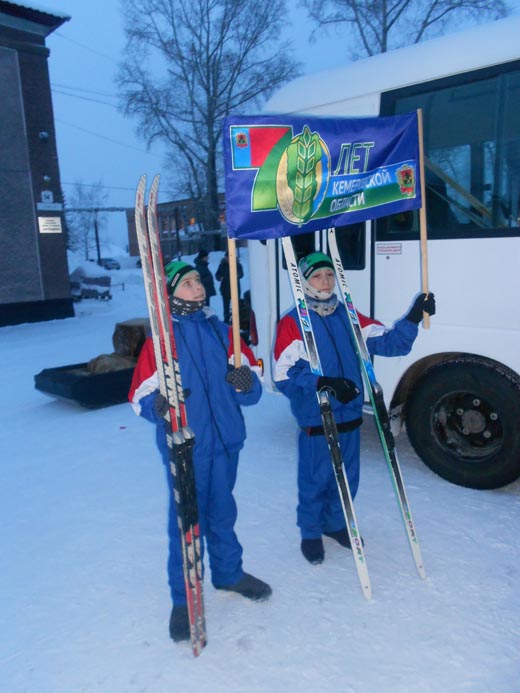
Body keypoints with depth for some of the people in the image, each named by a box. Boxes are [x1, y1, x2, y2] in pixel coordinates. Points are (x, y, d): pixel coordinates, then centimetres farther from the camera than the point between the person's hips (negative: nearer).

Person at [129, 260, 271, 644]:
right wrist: (158, 405, -27)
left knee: (222, 514, 19)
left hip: (225, 441, 4)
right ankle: (184, 599, 24)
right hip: (184, 448, -3)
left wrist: (245, 383, -19)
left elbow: (252, 386, 3)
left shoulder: (222, 332, 5)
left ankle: (228, 572, 41)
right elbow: (141, 397, -6)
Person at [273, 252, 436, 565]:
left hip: (349, 416, 5)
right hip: (315, 420, -5)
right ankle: (311, 533, 31)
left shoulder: (348, 316, 7)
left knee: (347, 478, 17)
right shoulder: (292, 322, -8)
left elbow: (388, 342, 1)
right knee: (314, 480, 7)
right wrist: (323, 383, -28)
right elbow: (284, 375, -15)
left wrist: (413, 318, -13)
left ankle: (336, 523, 42)